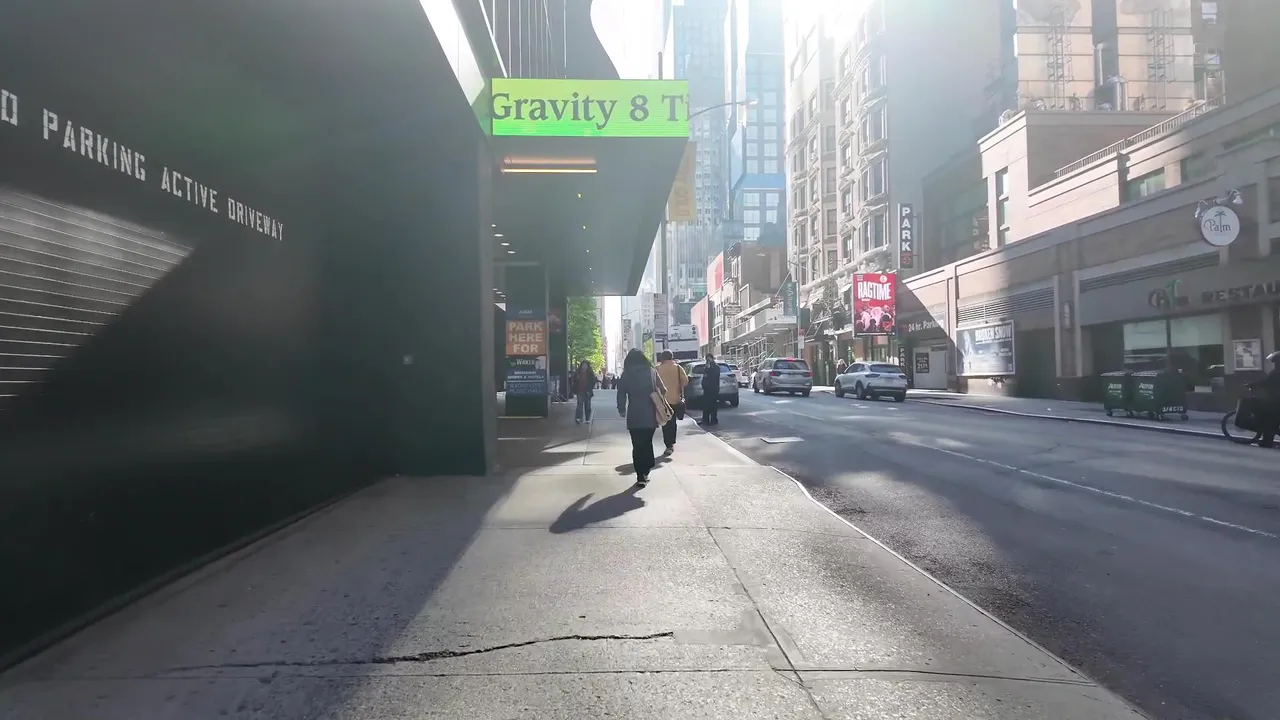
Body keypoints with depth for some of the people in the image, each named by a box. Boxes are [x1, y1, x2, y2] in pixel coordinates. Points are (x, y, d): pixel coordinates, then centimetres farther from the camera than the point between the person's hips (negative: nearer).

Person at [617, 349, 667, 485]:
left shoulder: (626, 374, 0)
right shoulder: (651, 372, 3)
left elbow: (621, 394, -2)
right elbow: (663, 391, 3)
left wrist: (621, 410, 11)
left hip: (634, 415, -1)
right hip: (650, 415, 2)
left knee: (637, 445, 4)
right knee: (647, 443, 17)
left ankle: (641, 476, 1)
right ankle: (645, 472, 15)